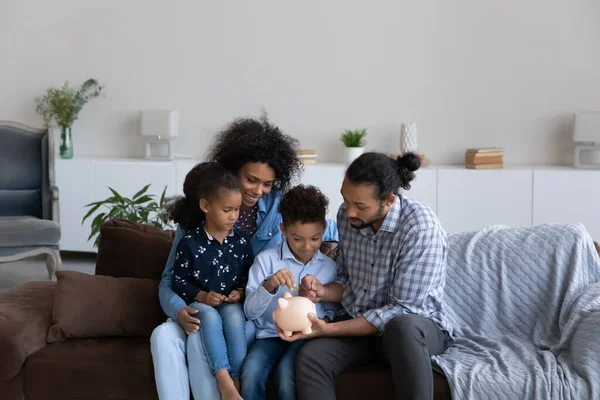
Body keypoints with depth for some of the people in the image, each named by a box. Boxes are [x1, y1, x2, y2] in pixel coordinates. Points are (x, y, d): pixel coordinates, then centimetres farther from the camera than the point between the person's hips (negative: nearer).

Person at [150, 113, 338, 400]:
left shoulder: (280, 206, -2)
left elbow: (328, 230, 10)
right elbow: (169, 279, -1)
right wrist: (179, 310, -23)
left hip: (256, 315, -2)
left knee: (201, 338, -31)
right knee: (163, 336, -28)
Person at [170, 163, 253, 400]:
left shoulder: (242, 240, 2)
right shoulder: (190, 242, -7)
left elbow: (249, 275, 12)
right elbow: (179, 281, -3)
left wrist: (241, 292, -8)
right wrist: (201, 296, -16)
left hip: (231, 303, 2)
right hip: (199, 303, -2)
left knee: (234, 316, -32)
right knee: (210, 317, -35)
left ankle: (235, 380, -29)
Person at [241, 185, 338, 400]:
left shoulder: (329, 266, 7)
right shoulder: (266, 259, -1)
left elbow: (330, 308, 18)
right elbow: (250, 311, -5)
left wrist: (325, 321, -6)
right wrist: (269, 285, -23)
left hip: (307, 336, 1)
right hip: (271, 334, 0)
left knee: (287, 374, -30)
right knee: (251, 373, -30)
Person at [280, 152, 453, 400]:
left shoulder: (421, 228, -24)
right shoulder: (347, 215, -4)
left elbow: (402, 310, -24)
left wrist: (329, 330, -25)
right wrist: (323, 292, -14)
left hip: (418, 326, -4)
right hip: (359, 323, 5)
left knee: (402, 327, -40)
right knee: (309, 358, -25)